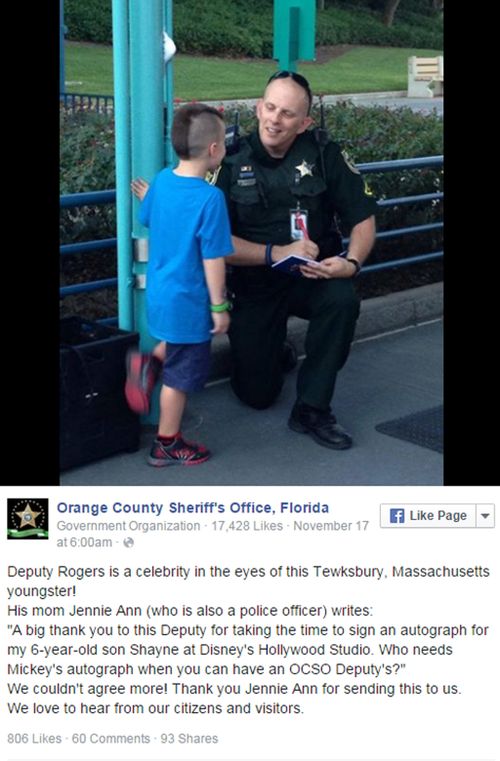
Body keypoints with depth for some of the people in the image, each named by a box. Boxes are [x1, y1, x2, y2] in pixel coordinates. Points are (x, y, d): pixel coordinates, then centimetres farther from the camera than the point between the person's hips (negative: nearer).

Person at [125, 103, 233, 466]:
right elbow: (212, 260, -21)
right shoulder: (209, 198, -24)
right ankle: (167, 445, 21)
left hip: (160, 290, 8)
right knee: (181, 375, 8)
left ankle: (149, 362, 14)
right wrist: (220, 307, -12)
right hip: (188, 300, -7)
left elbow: (147, 218, 15)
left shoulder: (162, 180, -3)